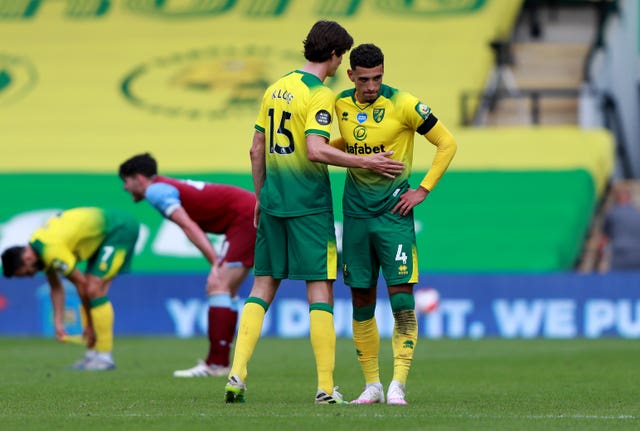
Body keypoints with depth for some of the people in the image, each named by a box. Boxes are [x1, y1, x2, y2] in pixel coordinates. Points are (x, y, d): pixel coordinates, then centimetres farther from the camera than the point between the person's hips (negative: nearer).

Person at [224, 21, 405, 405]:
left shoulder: (276, 88, 11)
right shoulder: (319, 94, -11)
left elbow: (256, 149, 14)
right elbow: (315, 151, -22)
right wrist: (367, 163, -17)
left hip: (273, 200, 7)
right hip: (309, 203, -7)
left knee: (263, 287, 10)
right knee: (320, 289, -3)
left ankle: (237, 374, 2)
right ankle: (326, 388, -4)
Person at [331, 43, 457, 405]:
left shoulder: (403, 104, -11)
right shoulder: (342, 105, 4)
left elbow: (447, 143, -4)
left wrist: (424, 190, -8)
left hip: (393, 212, -4)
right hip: (356, 212, 4)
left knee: (402, 298, -12)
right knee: (362, 301, 6)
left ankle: (398, 385, -11)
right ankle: (372, 385, 15)